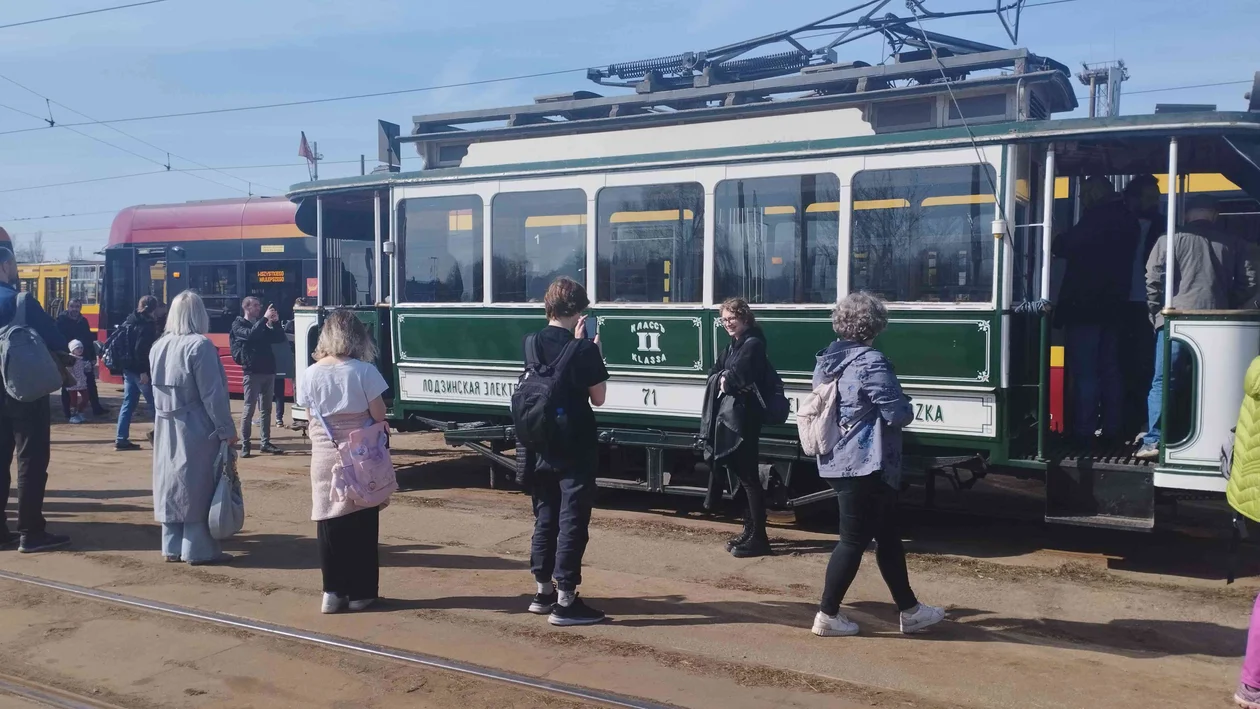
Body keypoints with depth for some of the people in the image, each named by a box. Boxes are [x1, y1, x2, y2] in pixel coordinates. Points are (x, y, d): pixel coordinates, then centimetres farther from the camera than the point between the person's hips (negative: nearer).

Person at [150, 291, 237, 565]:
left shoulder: (158, 347, 8)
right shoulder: (200, 346, -15)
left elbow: (158, 389, 13)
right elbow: (212, 395, -17)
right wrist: (227, 429, -12)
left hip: (166, 428, 7)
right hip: (196, 429, -7)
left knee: (170, 485, 11)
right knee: (198, 486, -1)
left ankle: (172, 546, 18)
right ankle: (198, 549, 2)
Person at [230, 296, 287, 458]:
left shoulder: (263, 324, 18)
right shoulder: (238, 325, 1)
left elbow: (280, 338, 11)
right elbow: (250, 334, -19)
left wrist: (275, 322, -3)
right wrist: (265, 318, -22)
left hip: (268, 370, 6)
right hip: (252, 372, -6)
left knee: (266, 409, 7)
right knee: (249, 409, -7)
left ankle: (265, 443, 12)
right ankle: (245, 445, -4)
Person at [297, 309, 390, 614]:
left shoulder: (311, 373, -2)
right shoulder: (364, 371, -13)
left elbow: (311, 416, 3)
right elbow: (379, 415, -9)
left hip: (324, 455, 3)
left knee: (329, 523, 10)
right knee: (361, 524, 6)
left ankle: (333, 591, 12)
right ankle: (361, 592, 12)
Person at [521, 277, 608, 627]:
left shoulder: (533, 343, 3)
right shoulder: (583, 350, -15)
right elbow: (598, 398, -8)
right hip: (575, 448, -7)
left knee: (546, 517, 16)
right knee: (572, 522, -1)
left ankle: (542, 592, 25)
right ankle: (565, 602, 2)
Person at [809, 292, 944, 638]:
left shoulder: (827, 360, 10)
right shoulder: (870, 362, -17)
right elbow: (898, 414, -18)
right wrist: (908, 408, 4)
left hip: (837, 462, 9)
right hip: (865, 465, -9)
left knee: (888, 536, 16)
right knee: (853, 540, 0)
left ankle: (910, 610, 24)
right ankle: (827, 615, 7)